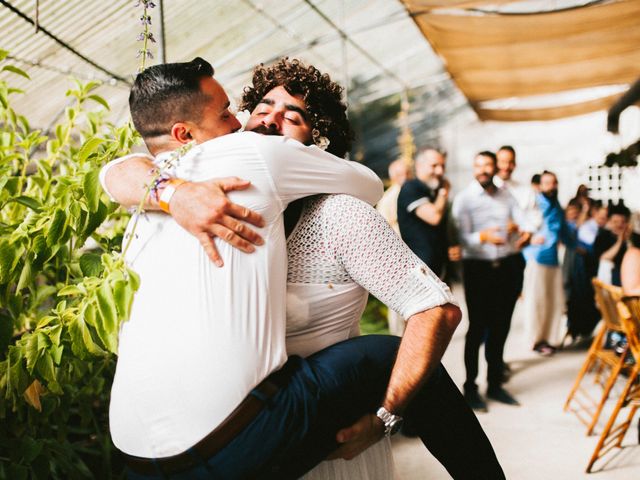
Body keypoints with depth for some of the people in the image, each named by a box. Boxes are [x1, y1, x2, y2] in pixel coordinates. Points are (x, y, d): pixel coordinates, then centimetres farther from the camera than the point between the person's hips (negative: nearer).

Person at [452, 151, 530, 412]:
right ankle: (470, 387, 11)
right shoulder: (464, 198, -3)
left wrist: (522, 233, -23)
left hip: (507, 267, 4)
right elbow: (463, 236, -15)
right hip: (478, 268, -4)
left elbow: (524, 225, 0)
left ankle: (495, 384, 23)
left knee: (500, 328, 10)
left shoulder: (507, 196, 11)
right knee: (477, 328, -1)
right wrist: (483, 237, -35)